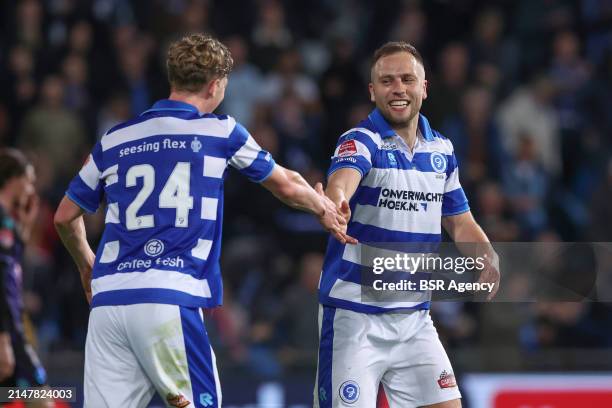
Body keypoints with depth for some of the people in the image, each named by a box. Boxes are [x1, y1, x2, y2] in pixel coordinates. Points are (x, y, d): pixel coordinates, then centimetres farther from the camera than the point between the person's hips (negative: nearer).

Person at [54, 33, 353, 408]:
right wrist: (322, 207, 40)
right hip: (169, 300, -4)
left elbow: (65, 217, 26)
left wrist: (87, 267, 44)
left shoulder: (113, 140, 16)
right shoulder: (221, 132, 6)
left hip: (107, 302, 4)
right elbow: (287, 186, 19)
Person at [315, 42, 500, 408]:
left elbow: (460, 222, 17)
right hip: (354, 318, -5)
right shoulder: (361, 141, -11)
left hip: (415, 319, 6)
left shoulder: (442, 150, 8)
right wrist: (335, 202, -59)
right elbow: (343, 179, -34)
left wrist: (489, 261, -5)